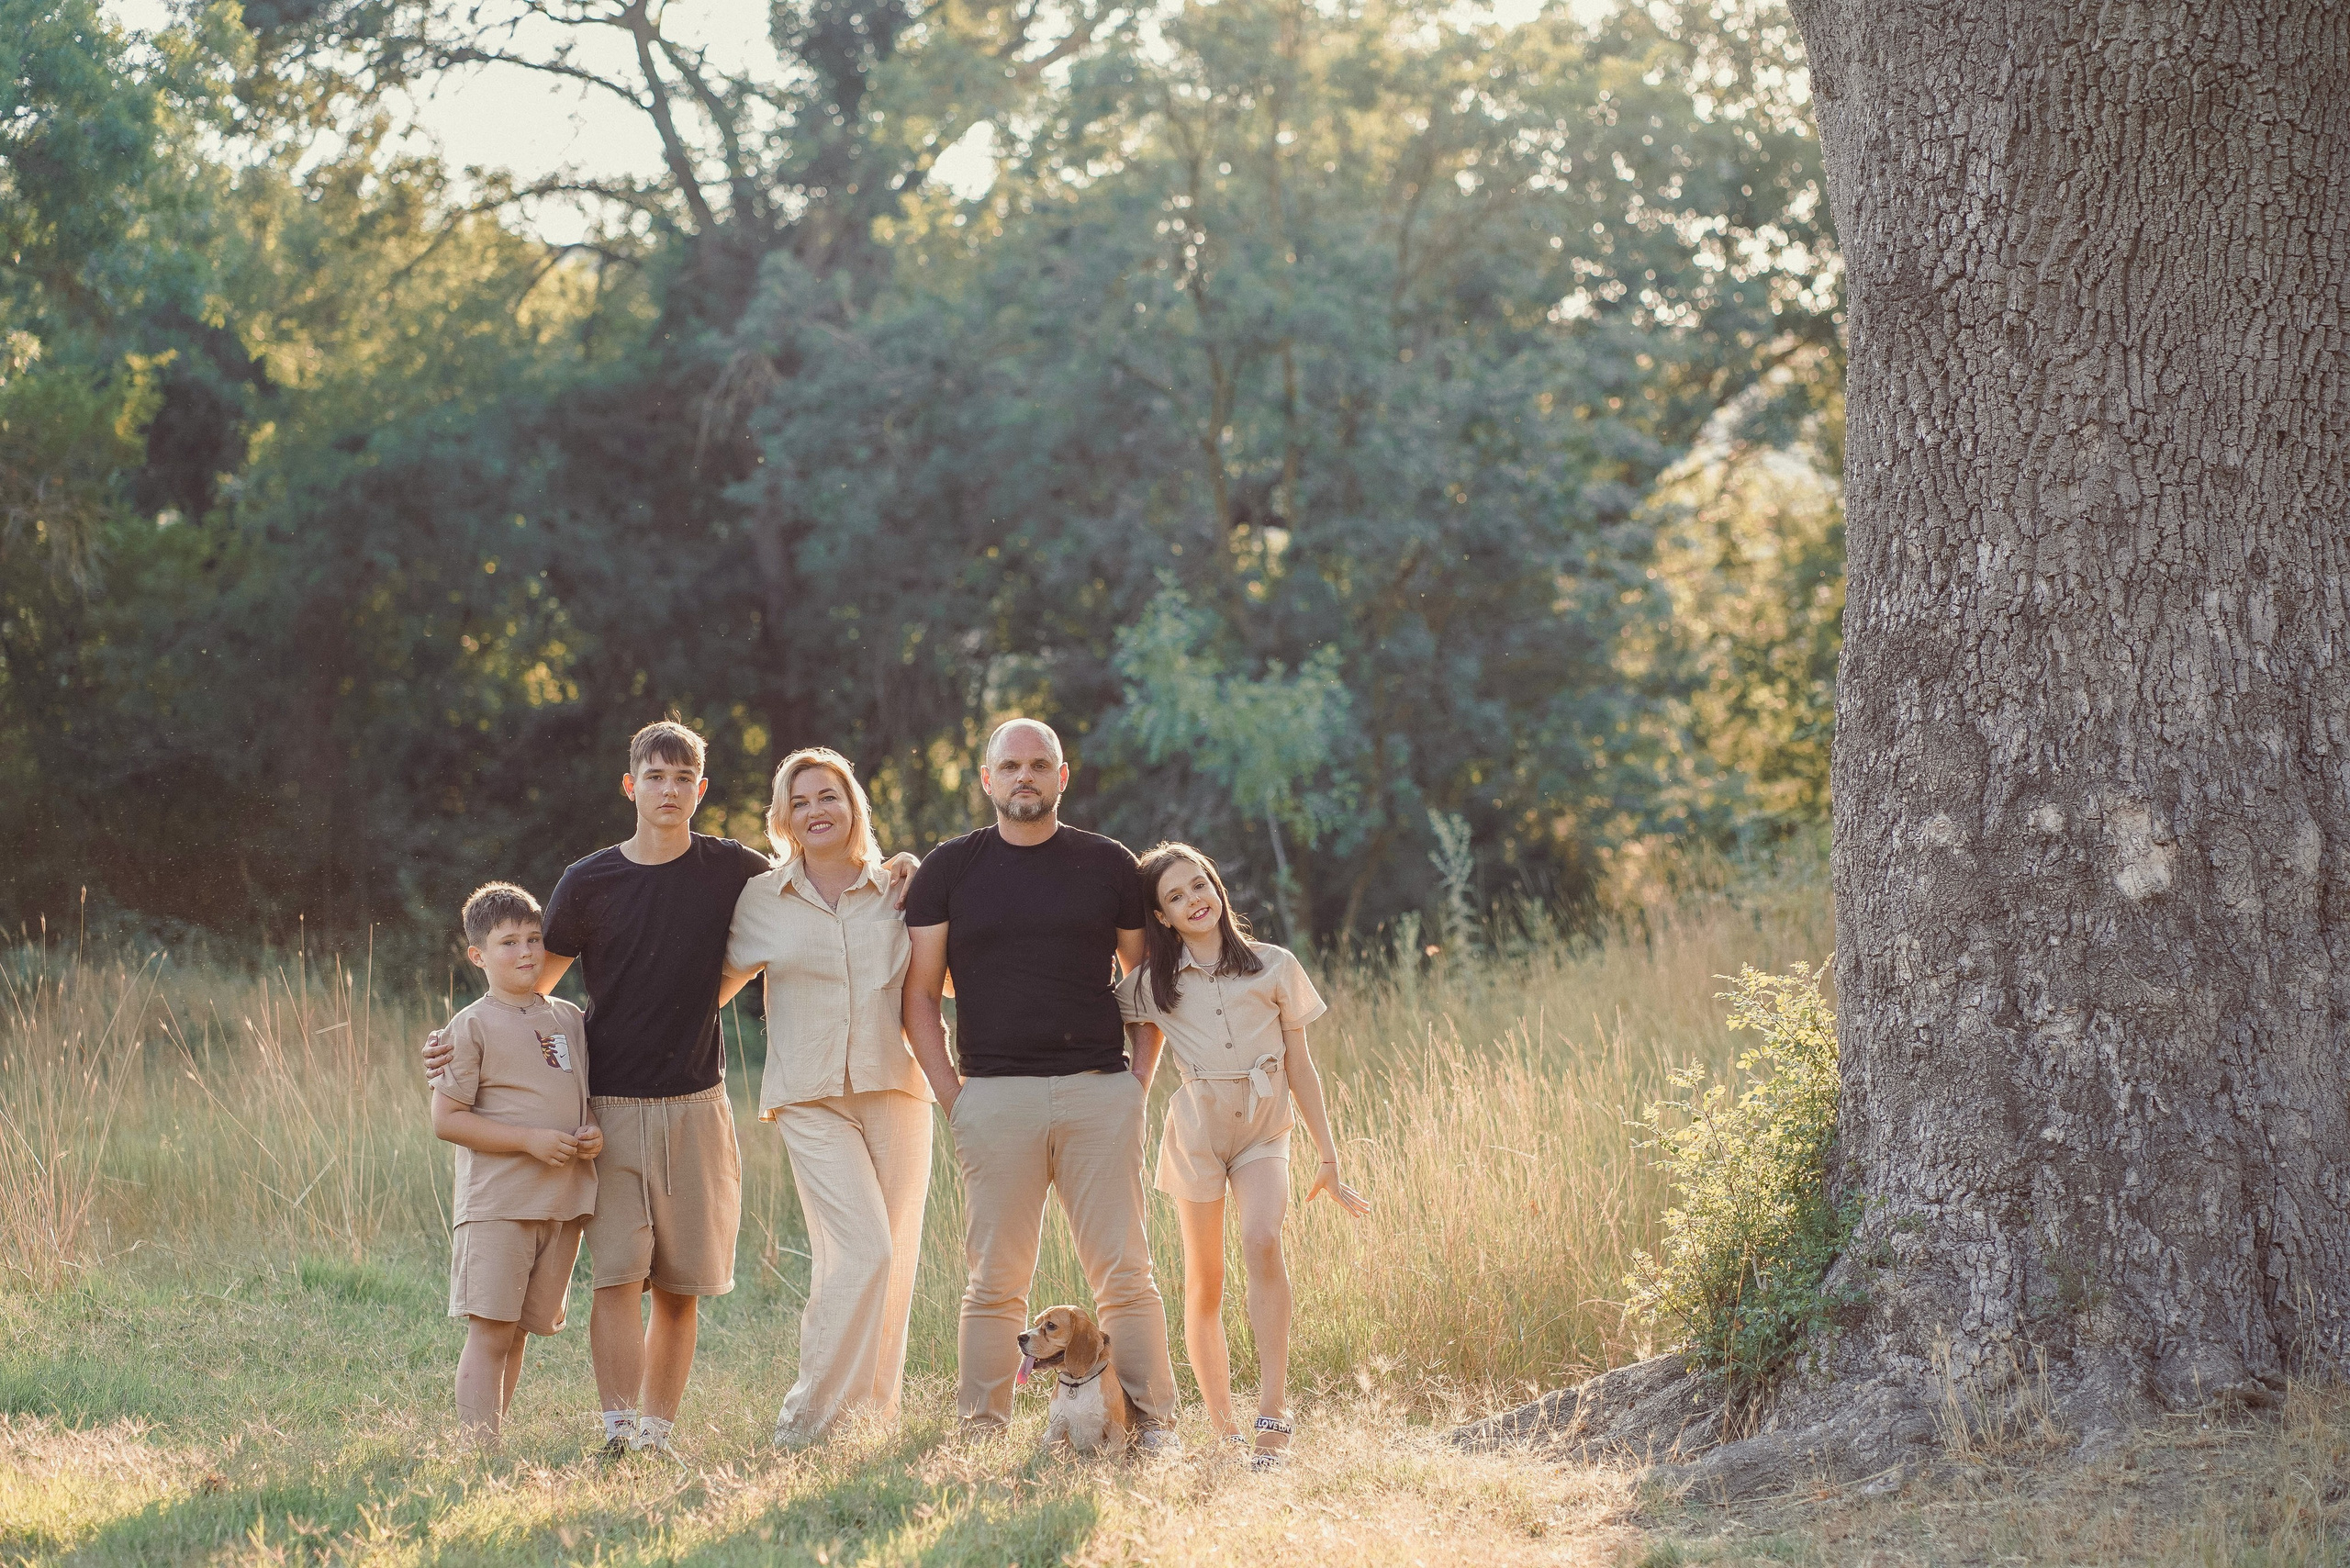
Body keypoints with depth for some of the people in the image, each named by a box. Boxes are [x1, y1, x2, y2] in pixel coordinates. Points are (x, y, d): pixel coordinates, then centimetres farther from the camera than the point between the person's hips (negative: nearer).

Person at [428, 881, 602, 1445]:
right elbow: (446, 1120, -9)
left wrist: (593, 1134, 1)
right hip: (496, 1203, -6)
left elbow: (586, 1096, 25)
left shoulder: (570, 1019, 13)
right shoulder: (472, 1027, -4)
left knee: (519, 1333, 10)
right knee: (490, 1332, -9)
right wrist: (531, 1139, -16)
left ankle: (492, 1437, 18)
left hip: (563, 1204, 6)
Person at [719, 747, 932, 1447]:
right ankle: (808, 1413, -8)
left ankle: (875, 1412, 14)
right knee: (862, 1251, -17)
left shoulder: (897, 892, 9)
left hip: (894, 1087, 2)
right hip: (811, 1098, -2)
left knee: (896, 1260, 2)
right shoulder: (761, 900, 6)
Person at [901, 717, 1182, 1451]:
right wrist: (953, 1095, -1)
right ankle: (980, 1432, 3)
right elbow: (920, 995, 8)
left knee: (1124, 1273, -2)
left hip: (1100, 1091, 1)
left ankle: (1153, 1423, 2)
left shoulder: (1108, 864, 10)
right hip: (995, 1097, 0)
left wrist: (1141, 1076, 5)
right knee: (995, 1280, -1)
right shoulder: (949, 869, 8)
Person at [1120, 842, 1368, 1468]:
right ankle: (1223, 1429, 10)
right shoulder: (1149, 986, 4)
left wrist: (1329, 1160, 5)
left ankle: (1273, 1413, -29)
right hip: (1196, 1133, 2)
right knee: (1204, 1287, 1)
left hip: (1264, 1131, -2)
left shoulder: (1275, 967, 2)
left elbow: (1301, 1069, 6)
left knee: (1262, 1241, -26)